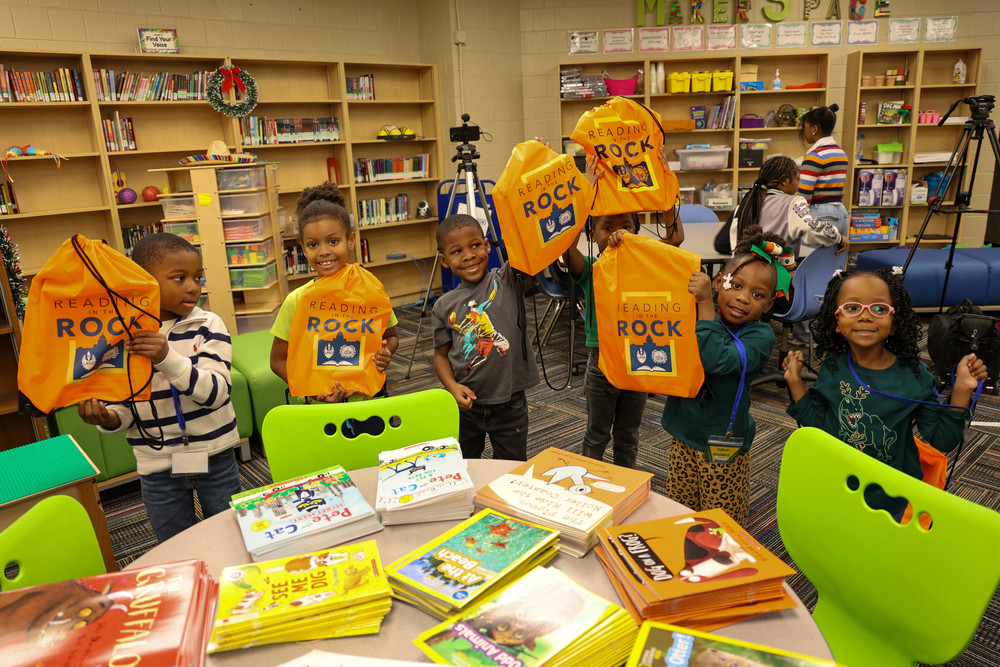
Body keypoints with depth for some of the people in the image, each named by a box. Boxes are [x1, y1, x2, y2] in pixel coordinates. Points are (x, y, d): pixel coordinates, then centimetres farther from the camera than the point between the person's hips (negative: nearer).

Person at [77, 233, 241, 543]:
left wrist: (168, 358, -33)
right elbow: (124, 402, 2)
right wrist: (109, 418, -21)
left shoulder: (208, 325, -9)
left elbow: (216, 392, -19)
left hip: (215, 458, -1)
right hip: (158, 466, 1)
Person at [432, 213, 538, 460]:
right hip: (466, 405, 2)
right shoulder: (444, 306, -1)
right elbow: (441, 354, 7)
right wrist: (452, 386, -10)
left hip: (509, 405, -2)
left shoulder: (508, 280, -6)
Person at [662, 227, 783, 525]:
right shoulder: (698, 313, -3)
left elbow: (718, 360, -33)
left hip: (723, 448, -4)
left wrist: (705, 304, -31)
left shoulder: (760, 335, -16)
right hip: (684, 437, 4)